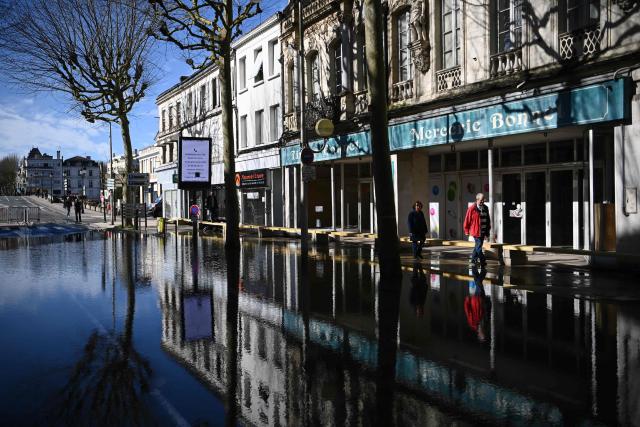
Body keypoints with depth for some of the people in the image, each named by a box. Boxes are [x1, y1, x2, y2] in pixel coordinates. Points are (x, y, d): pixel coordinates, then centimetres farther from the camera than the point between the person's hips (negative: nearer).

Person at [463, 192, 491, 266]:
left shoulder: (485, 208, 10)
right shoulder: (472, 208, -9)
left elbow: (488, 220, 16)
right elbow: (467, 220, -5)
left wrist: (487, 231, 14)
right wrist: (467, 230, -2)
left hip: (483, 232, 6)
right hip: (476, 231, -6)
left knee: (477, 246, 14)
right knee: (479, 246, -6)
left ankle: (473, 260, 25)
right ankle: (483, 261, -2)